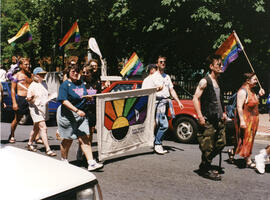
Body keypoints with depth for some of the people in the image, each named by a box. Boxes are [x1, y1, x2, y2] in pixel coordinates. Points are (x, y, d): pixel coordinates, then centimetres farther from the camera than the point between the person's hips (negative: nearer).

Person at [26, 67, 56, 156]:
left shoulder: (44, 84, 11)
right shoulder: (32, 86, -10)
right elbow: (28, 99, -9)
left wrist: (49, 97, 5)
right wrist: (31, 98, -30)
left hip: (44, 108, 7)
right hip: (36, 108, -7)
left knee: (36, 127, 19)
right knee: (43, 128, -13)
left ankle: (30, 144, 37)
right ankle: (48, 150, -13)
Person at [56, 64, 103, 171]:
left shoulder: (81, 83, 12)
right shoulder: (65, 85, -9)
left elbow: (85, 96, 26)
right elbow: (64, 101, -19)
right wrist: (77, 110, -26)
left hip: (81, 115, 5)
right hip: (68, 115, -5)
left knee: (84, 139, -3)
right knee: (68, 139, 8)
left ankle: (91, 163, -7)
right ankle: (64, 160, 30)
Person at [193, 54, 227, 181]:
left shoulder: (219, 81, 15)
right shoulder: (205, 81, -10)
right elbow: (196, 98, -15)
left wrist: (223, 112, 18)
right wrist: (200, 116, -20)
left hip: (218, 119, 9)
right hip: (208, 120, -8)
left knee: (221, 143, 12)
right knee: (208, 146, -3)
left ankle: (205, 165, 26)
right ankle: (205, 170, 13)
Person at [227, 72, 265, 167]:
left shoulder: (252, 91, 11)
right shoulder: (243, 91, -17)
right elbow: (239, 107, -22)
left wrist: (259, 95, 10)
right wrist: (242, 121, -27)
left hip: (252, 120, 9)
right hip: (245, 119, -9)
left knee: (249, 139, 13)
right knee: (245, 139, -2)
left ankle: (232, 151, 26)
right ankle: (248, 161, 5)